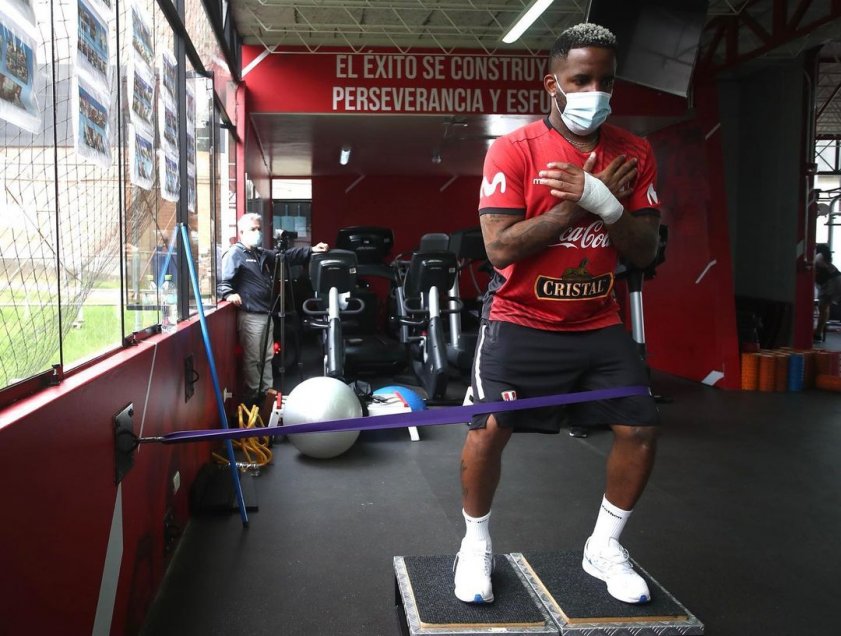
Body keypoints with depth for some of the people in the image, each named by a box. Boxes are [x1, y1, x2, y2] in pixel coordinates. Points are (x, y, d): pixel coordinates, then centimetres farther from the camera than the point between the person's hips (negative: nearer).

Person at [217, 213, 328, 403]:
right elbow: (222, 280, -17)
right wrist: (229, 293, -36)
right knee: (252, 358, -3)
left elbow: (287, 256, 17)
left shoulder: (262, 254, 19)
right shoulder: (234, 254, -8)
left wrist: (311, 250, 8)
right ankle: (253, 396, 5)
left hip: (266, 314, 9)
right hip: (250, 316, -9)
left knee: (267, 356, 14)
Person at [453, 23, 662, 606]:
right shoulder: (513, 149, -10)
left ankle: (605, 549, 24)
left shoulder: (633, 154, 2)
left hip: (599, 323, 4)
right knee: (489, 428, -9)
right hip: (521, 319, -4)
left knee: (641, 430, 0)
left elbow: (645, 253, -2)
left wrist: (601, 202, -20)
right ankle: (477, 545, 19)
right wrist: (583, 201, -19)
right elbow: (500, 247, -19)